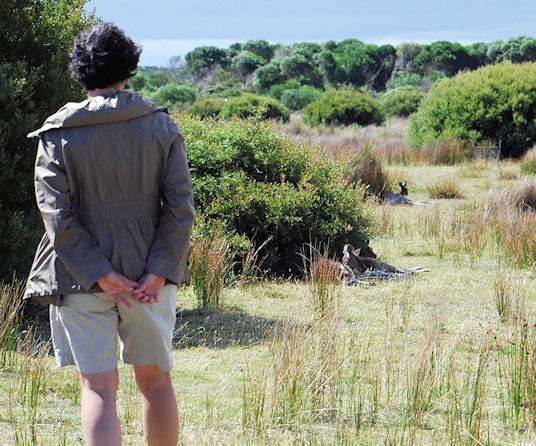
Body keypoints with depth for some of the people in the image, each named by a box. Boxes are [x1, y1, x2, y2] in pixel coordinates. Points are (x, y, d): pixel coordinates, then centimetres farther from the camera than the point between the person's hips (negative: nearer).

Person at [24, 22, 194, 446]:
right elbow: (181, 207, -6)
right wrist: (159, 271, -9)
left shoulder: (58, 135, -4)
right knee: (155, 380, 16)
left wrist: (100, 274, -11)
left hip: (83, 282, -2)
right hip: (150, 277, 2)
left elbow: (57, 215, -10)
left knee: (99, 388, -1)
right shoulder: (162, 126, 0)